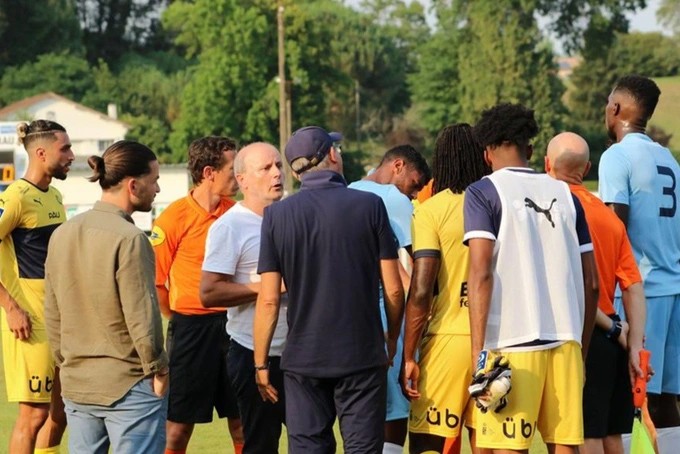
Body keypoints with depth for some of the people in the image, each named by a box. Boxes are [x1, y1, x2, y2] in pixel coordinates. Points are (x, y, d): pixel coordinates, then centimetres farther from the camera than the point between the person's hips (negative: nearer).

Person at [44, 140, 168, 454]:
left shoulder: (63, 234, 5)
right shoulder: (129, 239, -17)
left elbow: (52, 314, 11)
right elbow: (142, 315, -17)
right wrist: (158, 369, -5)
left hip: (75, 384, 7)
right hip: (129, 385, -7)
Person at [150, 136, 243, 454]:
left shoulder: (235, 212, 5)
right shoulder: (175, 217, -11)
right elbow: (153, 281, -8)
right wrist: (181, 320, 0)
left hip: (232, 321, 5)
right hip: (192, 328, -5)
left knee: (242, 423, 9)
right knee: (178, 427, 1)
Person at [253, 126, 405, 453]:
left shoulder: (276, 215, -1)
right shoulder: (369, 205, -3)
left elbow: (269, 299, -4)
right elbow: (393, 289, -2)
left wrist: (260, 363, 5)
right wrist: (393, 341, 15)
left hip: (303, 361, 1)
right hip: (362, 356, -1)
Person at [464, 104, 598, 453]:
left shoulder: (484, 193, 0)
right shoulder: (564, 195, 14)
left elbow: (481, 273, -11)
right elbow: (591, 283, 14)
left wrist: (479, 352, -12)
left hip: (512, 341, -4)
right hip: (566, 337, 4)